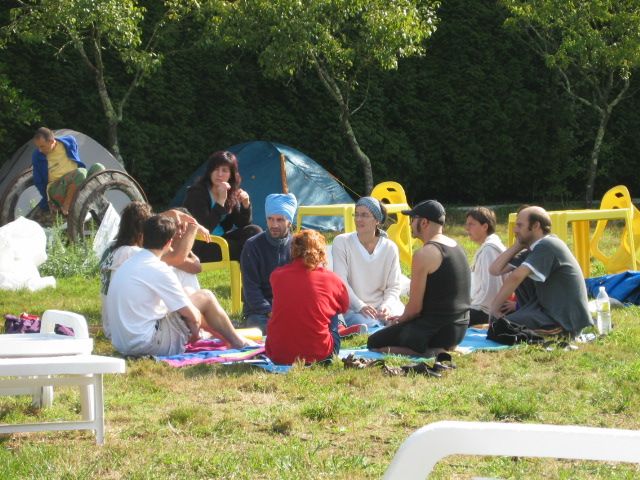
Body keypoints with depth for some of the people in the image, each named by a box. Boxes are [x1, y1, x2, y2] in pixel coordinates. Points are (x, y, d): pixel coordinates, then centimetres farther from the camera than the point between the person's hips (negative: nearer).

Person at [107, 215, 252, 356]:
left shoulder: (127, 265, 10)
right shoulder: (158, 270, -16)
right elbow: (192, 316, -12)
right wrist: (195, 330, 9)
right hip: (149, 344, -9)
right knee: (205, 297, 2)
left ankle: (227, 337, 40)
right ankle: (237, 342, 20)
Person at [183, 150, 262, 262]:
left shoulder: (230, 193, 5)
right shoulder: (197, 192, -17)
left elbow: (241, 224, 6)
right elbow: (205, 228, -27)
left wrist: (245, 205, -13)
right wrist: (220, 202, -32)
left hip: (219, 240, 8)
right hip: (199, 247, -8)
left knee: (254, 231, -11)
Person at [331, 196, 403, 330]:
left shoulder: (390, 248, 5)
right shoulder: (341, 242, 0)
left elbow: (394, 287, 5)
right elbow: (340, 282, -8)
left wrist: (387, 306, -17)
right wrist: (360, 306, -21)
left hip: (383, 307, 2)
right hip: (353, 309, -2)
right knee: (369, 326, -36)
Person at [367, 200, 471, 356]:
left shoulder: (424, 255, -18)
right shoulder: (456, 247, 10)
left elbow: (414, 307, -16)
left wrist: (399, 320, 5)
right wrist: (402, 319, 20)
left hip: (436, 330, -9)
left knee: (374, 343, 4)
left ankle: (431, 352, -12)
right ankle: (443, 348, 8)